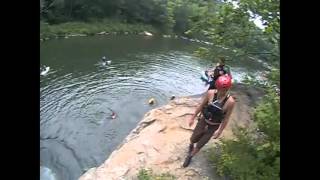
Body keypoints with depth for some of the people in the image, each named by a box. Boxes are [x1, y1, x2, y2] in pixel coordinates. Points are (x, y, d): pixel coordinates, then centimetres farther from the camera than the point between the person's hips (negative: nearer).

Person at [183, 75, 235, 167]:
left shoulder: (230, 102, -25)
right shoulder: (210, 93, -21)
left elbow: (226, 118, -13)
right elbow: (201, 105, -6)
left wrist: (219, 131, -5)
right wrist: (193, 117, 2)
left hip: (214, 126, -1)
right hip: (203, 121, 1)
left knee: (200, 145, 11)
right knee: (193, 139, 18)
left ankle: (190, 156, 43)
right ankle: (191, 145, 58)